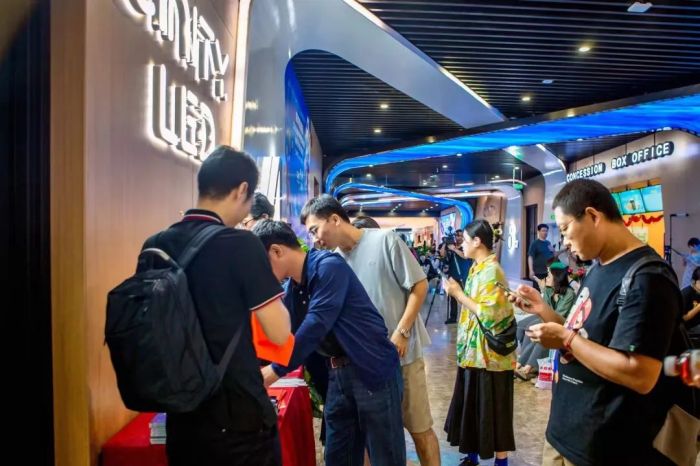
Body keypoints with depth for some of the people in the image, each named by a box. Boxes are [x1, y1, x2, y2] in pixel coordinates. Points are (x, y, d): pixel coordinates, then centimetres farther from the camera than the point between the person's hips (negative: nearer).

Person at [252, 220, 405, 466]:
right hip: (337, 374, 8)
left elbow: (316, 325, -26)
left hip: (373, 369, -8)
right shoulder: (292, 287, 10)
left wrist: (274, 371, -22)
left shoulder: (328, 266, -17)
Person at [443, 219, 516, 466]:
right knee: (472, 407, 17)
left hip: (488, 355, -9)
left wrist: (458, 293, -20)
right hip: (474, 352, 9)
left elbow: (489, 314, -25)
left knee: (492, 410, 4)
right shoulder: (478, 268, 10)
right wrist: (457, 292, 4)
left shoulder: (491, 272, -19)